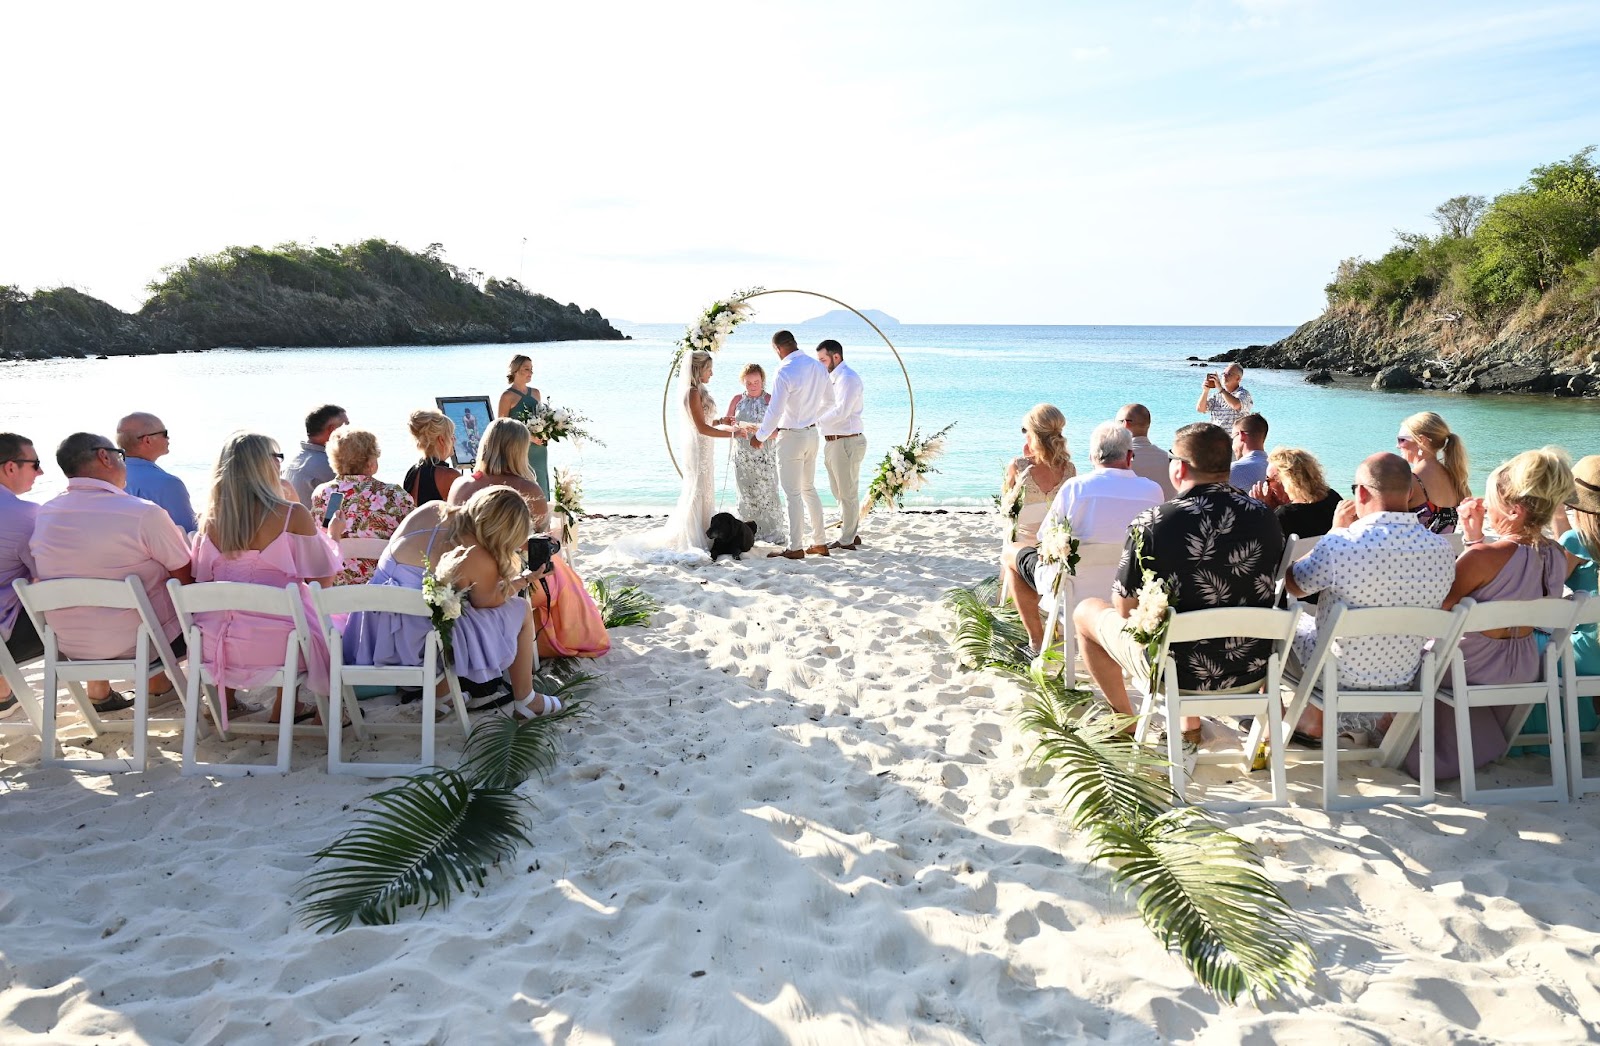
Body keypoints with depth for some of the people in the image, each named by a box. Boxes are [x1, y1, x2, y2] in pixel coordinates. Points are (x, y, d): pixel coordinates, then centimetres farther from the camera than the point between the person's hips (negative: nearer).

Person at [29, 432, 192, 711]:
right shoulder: (143, 514, -22)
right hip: (137, 644, -5)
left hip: (70, 646, 5)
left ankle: (99, 690, 29)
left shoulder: (42, 515, -4)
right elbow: (187, 576, -13)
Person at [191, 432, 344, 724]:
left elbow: (202, 578, 9)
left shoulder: (212, 518, -1)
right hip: (276, 644, -5)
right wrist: (332, 536, 10)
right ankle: (284, 709, 32)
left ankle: (225, 699, 40)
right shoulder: (293, 514, -14)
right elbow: (322, 580, -8)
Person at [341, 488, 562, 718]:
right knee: (521, 611, 9)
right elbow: (486, 602, 0)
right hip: (418, 644, -7)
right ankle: (526, 701, 24)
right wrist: (522, 581, 14)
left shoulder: (431, 510, -4)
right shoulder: (481, 562, -20)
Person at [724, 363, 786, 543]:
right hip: (742, 455, 3)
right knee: (746, 494, 5)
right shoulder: (737, 400, 9)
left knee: (766, 493, -6)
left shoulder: (770, 400, -1)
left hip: (765, 455, -3)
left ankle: (774, 532, 1)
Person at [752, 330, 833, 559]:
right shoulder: (819, 367, 3)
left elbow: (775, 411, -20)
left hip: (791, 437, -7)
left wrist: (760, 437, -6)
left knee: (792, 493, -1)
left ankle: (795, 548, 4)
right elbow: (829, 402, 14)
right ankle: (819, 543, 21)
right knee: (809, 489, 17)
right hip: (812, 433, 8)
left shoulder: (784, 372, -20)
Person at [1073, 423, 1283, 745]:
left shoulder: (1150, 524, -21)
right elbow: (1264, 590, 10)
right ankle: (1191, 727, 42)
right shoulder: (1265, 517, -6)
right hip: (1252, 674, 5)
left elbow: (1125, 609, -11)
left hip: (1176, 672, -5)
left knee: (1086, 611, 20)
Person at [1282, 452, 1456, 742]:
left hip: (1338, 676, -5)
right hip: (1403, 678, 5)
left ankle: (1314, 720, 31)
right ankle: (1361, 720, 36)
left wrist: (1336, 532, 3)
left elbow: (1294, 585, -8)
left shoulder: (1340, 544, -27)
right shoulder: (1443, 550, -13)